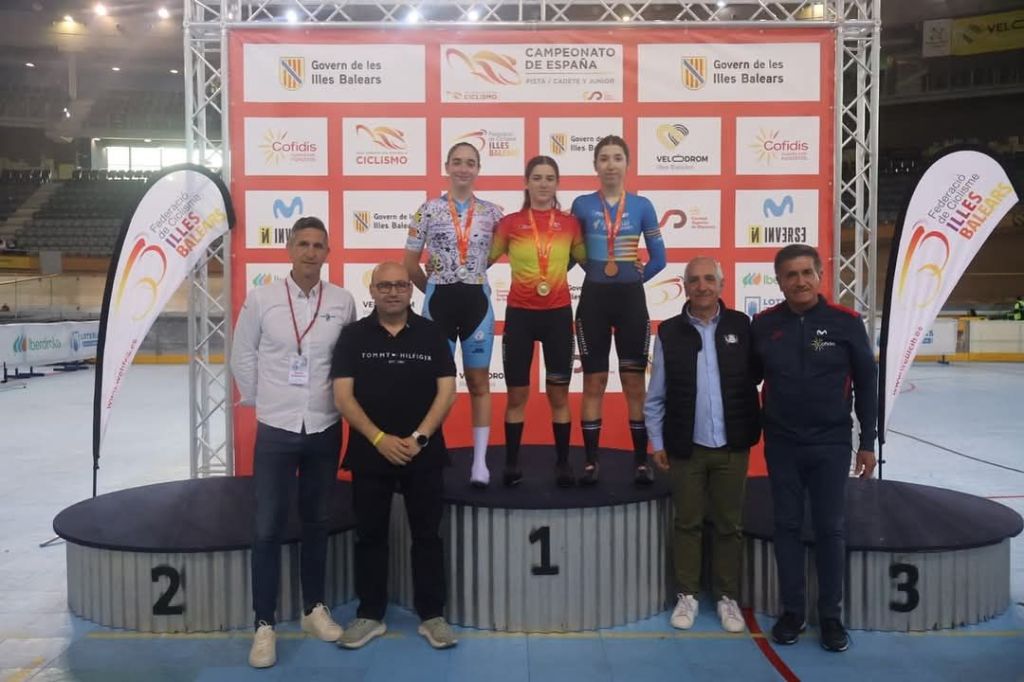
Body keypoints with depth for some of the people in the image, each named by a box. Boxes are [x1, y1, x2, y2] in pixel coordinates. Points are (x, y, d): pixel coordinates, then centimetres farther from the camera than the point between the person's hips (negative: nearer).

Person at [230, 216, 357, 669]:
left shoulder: (343, 302, -3)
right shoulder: (261, 298, -5)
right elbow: (241, 356, 4)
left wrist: (339, 400, 6)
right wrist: (262, 401, 6)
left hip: (325, 429, 2)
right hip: (275, 429, -1)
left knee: (316, 522, 14)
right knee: (268, 528, 2)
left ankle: (314, 609, 30)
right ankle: (264, 624, 14)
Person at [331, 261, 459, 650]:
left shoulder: (431, 334, 2)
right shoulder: (353, 336, 1)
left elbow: (446, 390, -2)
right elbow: (343, 396, -5)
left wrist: (419, 438, -12)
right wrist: (379, 438, -15)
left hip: (423, 453, 0)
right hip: (369, 453, 0)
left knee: (427, 535, 6)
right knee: (370, 536, 9)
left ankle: (432, 615, 18)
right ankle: (370, 615, 23)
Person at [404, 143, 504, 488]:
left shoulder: (492, 212, 3)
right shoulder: (428, 211, 0)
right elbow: (410, 262, 6)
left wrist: (471, 285, 8)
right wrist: (435, 290, 9)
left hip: (477, 301, 1)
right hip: (439, 301, -1)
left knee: (479, 381, 5)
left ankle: (480, 462, 11)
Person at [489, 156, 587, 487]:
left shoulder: (570, 223, 4)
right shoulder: (510, 223, 0)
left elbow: (585, 259, 17)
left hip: (558, 313, 1)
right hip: (520, 313, -1)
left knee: (559, 394, 6)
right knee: (517, 394, 4)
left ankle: (563, 463, 15)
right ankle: (511, 463, 14)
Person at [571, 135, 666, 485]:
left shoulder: (642, 206, 3)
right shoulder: (582, 205, 2)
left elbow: (659, 258, 6)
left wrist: (635, 277, 1)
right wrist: (596, 271, 2)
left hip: (631, 299, 0)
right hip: (594, 299, 0)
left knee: (635, 381, 3)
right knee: (594, 381, 4)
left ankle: (641, 460, 10)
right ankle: (591, 460, 11)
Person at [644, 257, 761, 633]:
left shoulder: (741, 326, -2)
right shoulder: (669, 332, -2)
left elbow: (755, 378, 1)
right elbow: (655, 396, 2)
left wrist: (752, 430, -2)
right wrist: (657, 441, 2)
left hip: (732, 447, 0)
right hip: (686, 448, 0)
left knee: (729, 525, 11)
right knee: (687, 523, 10)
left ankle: (728, 597, 25)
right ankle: (687, 595, 24)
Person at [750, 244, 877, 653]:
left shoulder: (846, 322, -8)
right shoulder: (763, 324, -4)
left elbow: (866, 383, -1)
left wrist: (867, 442, 0)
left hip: (831, 444, -1)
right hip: (781, 443, 2)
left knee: (830, 529, 7)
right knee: (787, 526, 10)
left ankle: (831, 616, 21)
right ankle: (792, 611, 23)